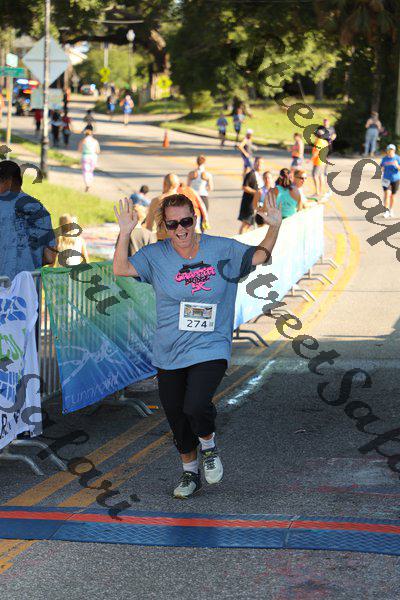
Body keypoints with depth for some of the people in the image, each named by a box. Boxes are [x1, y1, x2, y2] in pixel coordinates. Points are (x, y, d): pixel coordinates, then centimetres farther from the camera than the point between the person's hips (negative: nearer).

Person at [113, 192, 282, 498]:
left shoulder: (222, 250, -2)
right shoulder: (156, 256, 0)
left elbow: (259, 256, 3)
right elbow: (121, 268, -8)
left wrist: (274, 227, -13)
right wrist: (125, 232, -19)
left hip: (210, 349, -3)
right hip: (170, 353, 3)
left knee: (195, 406, -25)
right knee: (177, 417, 13)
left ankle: (209, 446, 10)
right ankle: (190, 471, 39)